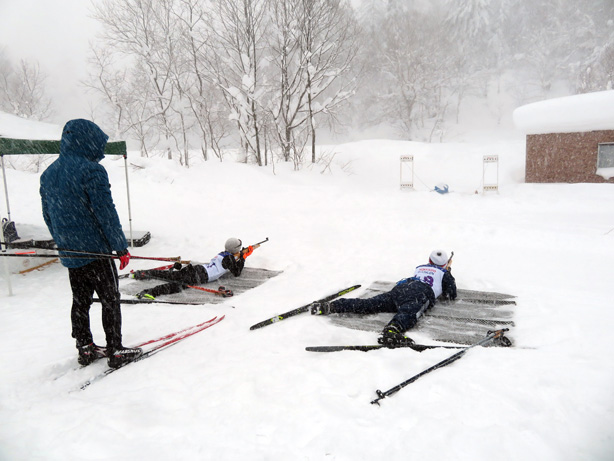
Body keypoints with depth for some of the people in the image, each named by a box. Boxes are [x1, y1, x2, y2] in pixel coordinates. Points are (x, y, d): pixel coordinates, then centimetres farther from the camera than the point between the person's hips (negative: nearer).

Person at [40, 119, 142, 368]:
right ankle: (116, 351, 10)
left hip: (69, 254, 8)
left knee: (80, 301, 16)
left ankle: (85, 348, 26)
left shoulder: (48, 174, 10)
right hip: (95, 249, -8)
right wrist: (121, 247, -12)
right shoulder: (91, 170, -16)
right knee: (110, 300, 3)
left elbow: (48, 216, 15)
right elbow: (106, 213, -18)